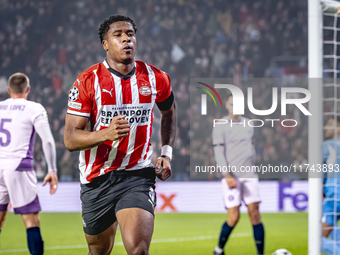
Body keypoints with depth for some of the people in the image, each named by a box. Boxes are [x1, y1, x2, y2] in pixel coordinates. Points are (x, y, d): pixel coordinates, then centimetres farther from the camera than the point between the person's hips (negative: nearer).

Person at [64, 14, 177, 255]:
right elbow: (70, 139, -12)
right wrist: (107, 133, -29)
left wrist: (167, 153, 11)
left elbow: (169, 112, 23)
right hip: (97, 179, 0)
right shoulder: (87, 81, -9)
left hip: (138, 175, 0)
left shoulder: (156, 79, 0)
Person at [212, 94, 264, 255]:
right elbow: (219, 152, -7)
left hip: (249, 175, 4)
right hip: (231, 176, -4)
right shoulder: (220, 126, 0)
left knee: (254, 213, -6)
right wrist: (227, 175, -16)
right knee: (233, 217, -8)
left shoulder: (248, 125, 15)